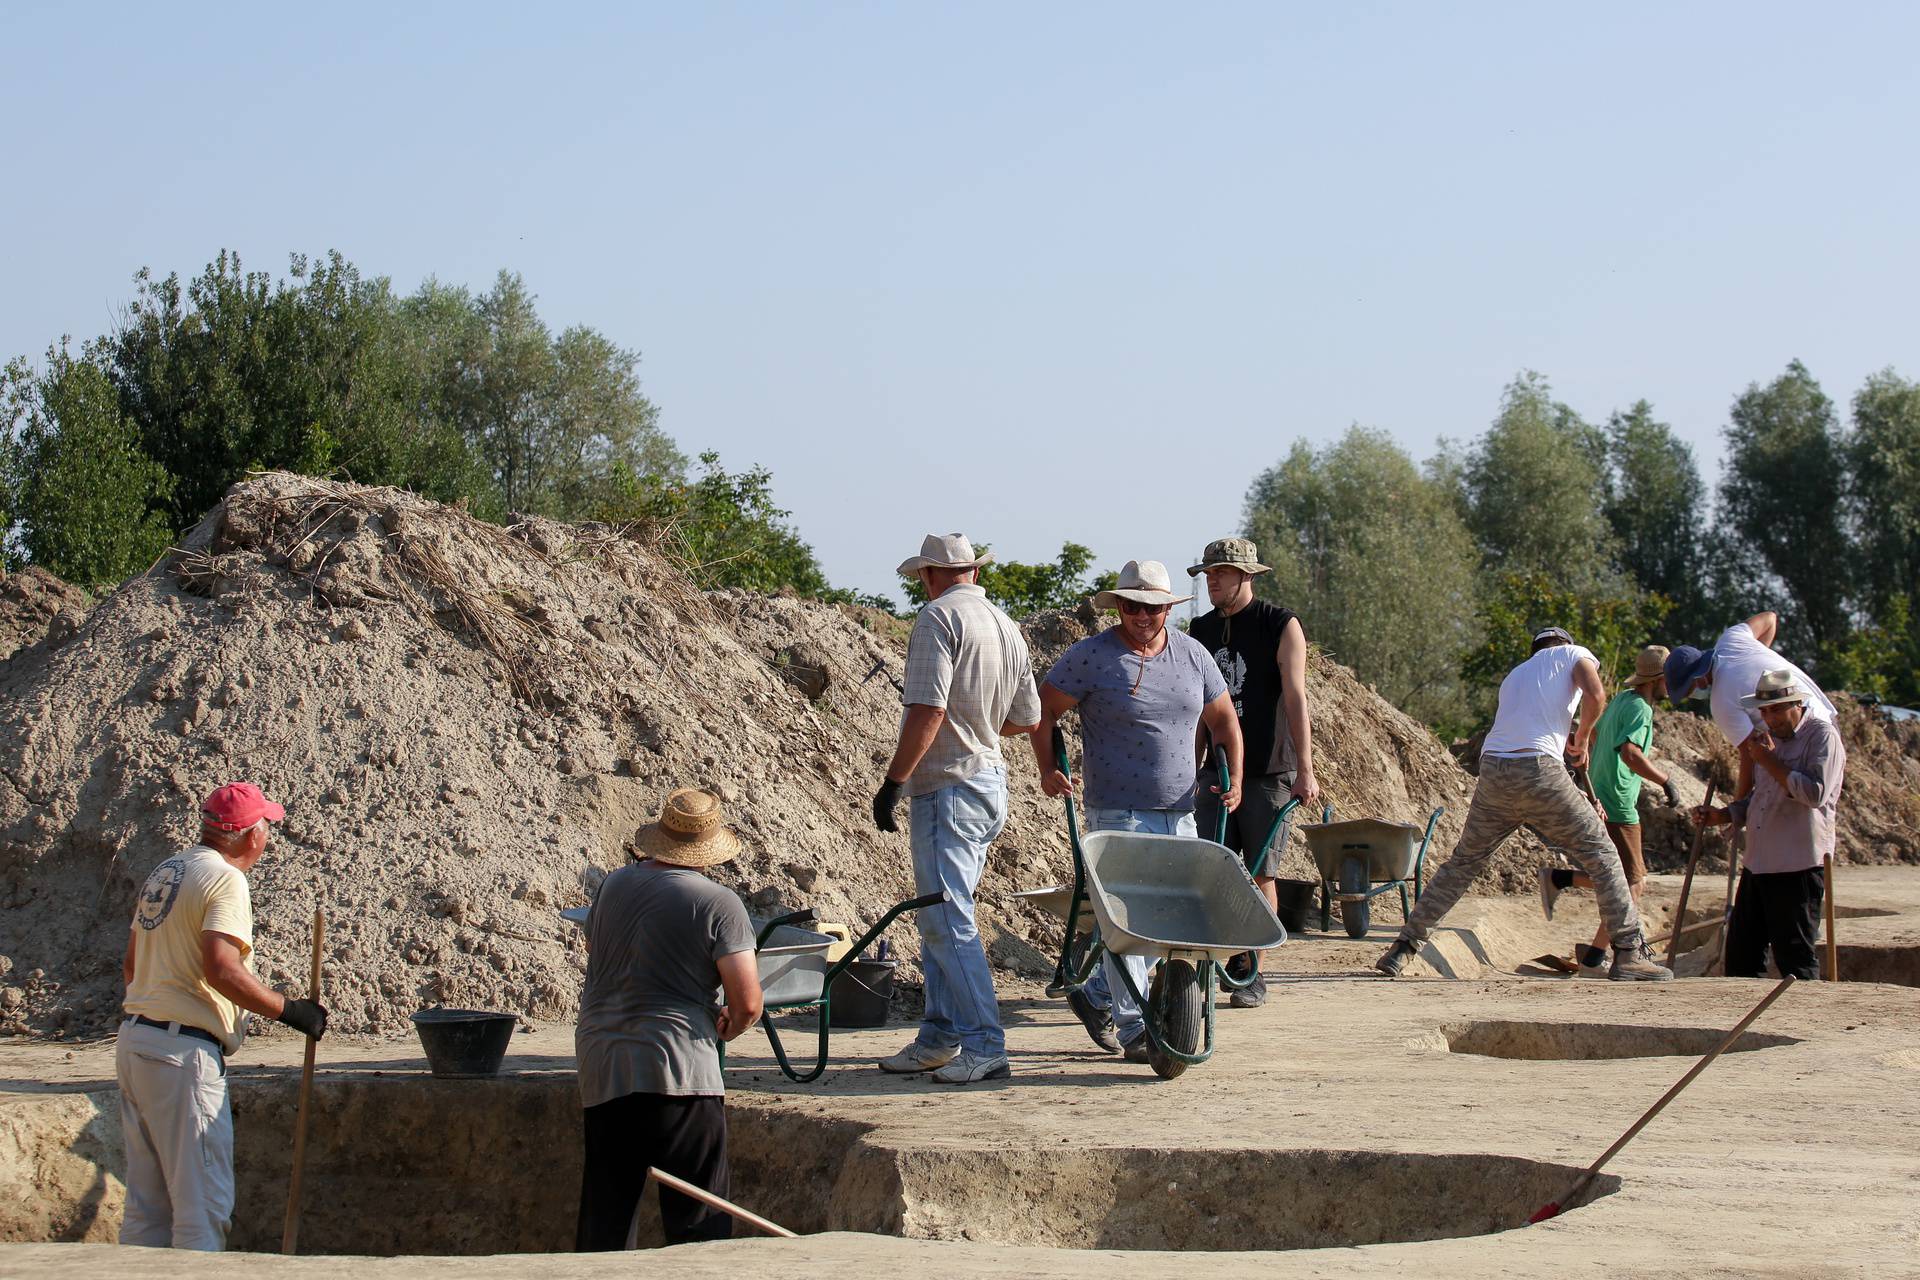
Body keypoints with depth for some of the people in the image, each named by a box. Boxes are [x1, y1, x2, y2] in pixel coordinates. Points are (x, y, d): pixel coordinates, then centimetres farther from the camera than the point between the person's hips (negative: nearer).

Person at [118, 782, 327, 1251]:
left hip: (134, 1040, 9)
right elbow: (222, 969, -23)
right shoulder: (225, 879, -11)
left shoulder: (163, 873, 16)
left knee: (146, 1203, 13)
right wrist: (288, 1010, -14)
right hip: (183, 1053, -9)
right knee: (203, 1205, -6)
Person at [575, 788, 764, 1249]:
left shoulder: (614, 885, 11)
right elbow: (747, 1003, -11)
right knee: (698, 1219, -2)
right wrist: (728, 1026, 11)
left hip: (600, 1068, 5)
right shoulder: (718, 904, -6)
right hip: (679, 1071, -5)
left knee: (602, 1213, 12)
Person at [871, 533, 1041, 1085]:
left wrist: (892, 782, -16)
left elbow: (927, 711, -21)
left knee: (948, 920, -9)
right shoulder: (1007, 627, 13)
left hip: (948, 786, -9)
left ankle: (985, 1047, -12)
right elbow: (1026, 718, 19)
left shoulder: (939, 618, -13)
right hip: (990, 777, 9)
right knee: (938, 915, 17)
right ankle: (940, 1037, 20)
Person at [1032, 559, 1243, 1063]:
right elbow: (1044, 708, 1)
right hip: (1117, 811, -6)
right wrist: (1047, 769, -10)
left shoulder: (1192, 654, 8)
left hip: (1179, 812, 6)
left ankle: (1095, 994, 26)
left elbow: (1223, 720, 17)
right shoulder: (1092, 657, -6)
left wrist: (1234, 778, 5)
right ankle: (1134, 1028, -7)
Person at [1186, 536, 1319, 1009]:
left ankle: (1254, 974, 7)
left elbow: (1295, 699, -10)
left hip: (1268, 771, -4)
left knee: (1259, 874, -1)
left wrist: (1305, 771, -16)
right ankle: (1234, 957, 9)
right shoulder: (1201, 630, 10)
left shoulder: (1281, 626, -5)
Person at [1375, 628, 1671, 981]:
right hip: (1538, 771, -5)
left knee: (1462, 863, 18)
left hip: (1492, 770, 5)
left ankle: (1402, 949, 14)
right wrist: (1583, 740, 13)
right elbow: (1595, 695, -4)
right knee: (1599, 853, 7)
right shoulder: (1573, 654, 16)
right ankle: (1629, 954, 1)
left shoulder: (1514, 675, 33)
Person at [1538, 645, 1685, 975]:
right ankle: (1594, 959, -3)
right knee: (1631, 885, -3)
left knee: (1632, 880, 16)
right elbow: (1630, 753, -31)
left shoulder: (1620, 701, 14)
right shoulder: (1639, 709, -16)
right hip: (1617, 809, -10)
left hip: (1601, 801, 10)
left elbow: (1594, 734, 29)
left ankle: (1557, 879, 12)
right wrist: (1666, 780, -23)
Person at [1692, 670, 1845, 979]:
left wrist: (1770, 761, -16)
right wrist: (1721, 816, 13)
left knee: (1795, 958, -4)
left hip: (1799, 866, -8)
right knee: (1740, 955, 9)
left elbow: (1816, 792, -21)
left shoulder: (1822, 736, -7)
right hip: (1759, 864, 8)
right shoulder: (1769, 736, 19)